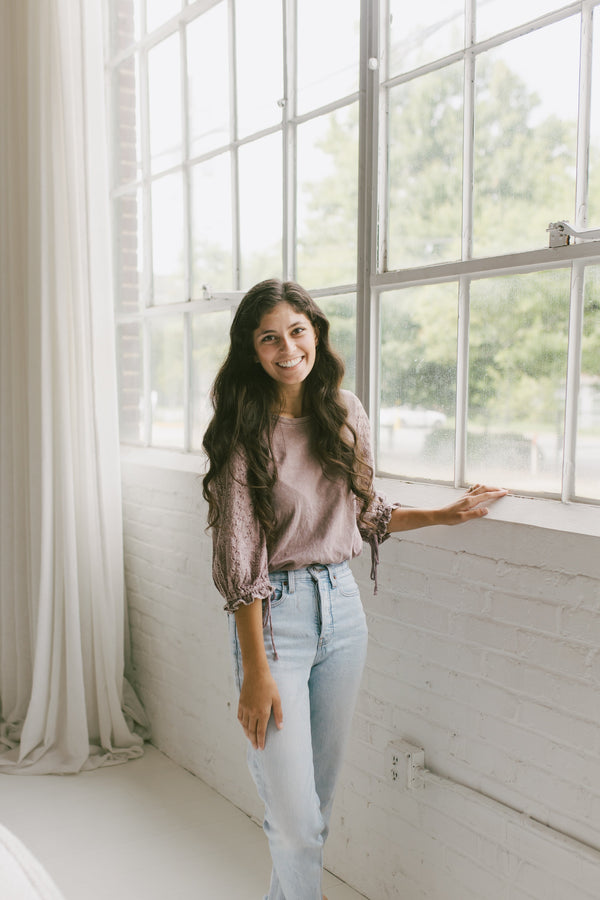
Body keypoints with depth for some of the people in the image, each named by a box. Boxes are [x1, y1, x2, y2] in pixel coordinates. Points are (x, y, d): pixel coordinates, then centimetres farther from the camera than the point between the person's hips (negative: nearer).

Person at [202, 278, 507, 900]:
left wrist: (447, 515, 9)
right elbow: (240, 558, -12)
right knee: (293, 813, -2)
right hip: (272, 614, -5)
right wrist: (256, 670, -14)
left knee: (321, 790, 16)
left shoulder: (345, 413, 4)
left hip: (341, 605, 5)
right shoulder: (242, 431, -10)